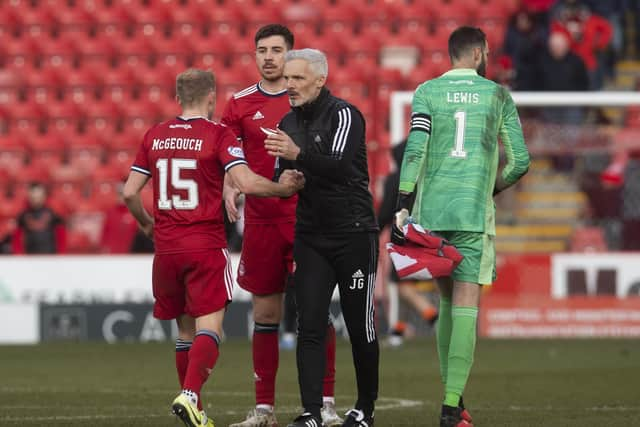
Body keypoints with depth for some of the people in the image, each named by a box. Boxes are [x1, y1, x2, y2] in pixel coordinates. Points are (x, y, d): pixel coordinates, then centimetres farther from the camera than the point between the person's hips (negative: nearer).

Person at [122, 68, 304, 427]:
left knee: (186, 333, 14)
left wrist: (147, 223, 26)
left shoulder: (155, 136, 8)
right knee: (209, 329, -7)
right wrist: (283, 188, -1)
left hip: (166, 248, 5)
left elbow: (130, 192, 8)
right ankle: (190, 396, -28)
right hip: (206, 246, -5)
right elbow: (246, 183, -17)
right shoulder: (218, 135, -6)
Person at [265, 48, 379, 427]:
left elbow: (340, 166, -27)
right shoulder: (289, 123, 10)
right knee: (310, 327, -6)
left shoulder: (344, 115, -11)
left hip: (353, 235, -5)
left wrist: (298, 155, -41)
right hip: (311, 237, 5)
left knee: (360, 327, 3)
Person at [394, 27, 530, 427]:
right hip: (475, 211, -2)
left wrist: (403, 207, -6)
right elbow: (520, 161, 6)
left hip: (432, 208, 2)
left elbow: (415, 150, -6)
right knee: (466, 306, -6)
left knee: (448, 301, 17)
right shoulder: (498, 95, 7)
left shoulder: (427, 92, 6)